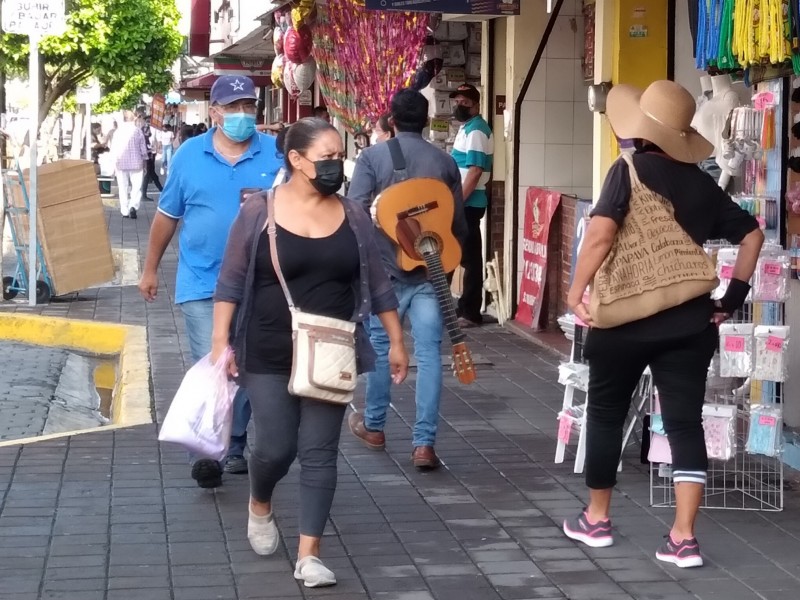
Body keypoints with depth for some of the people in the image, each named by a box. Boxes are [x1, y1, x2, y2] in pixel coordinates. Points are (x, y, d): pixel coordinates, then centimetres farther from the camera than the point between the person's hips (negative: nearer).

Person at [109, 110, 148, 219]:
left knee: (123, 188, 9)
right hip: (136, 163, -1)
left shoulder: (118, 132, -3)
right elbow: (143, 149, -2)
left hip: (121, 163, 1)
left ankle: (124, 211, 9)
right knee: (136, 187, 4)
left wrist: (115, 161, 12)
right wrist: (144, 162, 10)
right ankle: (133, 206, -16)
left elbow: (113, 149, 0)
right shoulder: (138, 131, -6)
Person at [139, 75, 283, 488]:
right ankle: (204, 451, -6)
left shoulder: (276, 154, -1)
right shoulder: (189, 155, 2)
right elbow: (167, 216, 10)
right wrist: (150, 269, 15)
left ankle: (236, 447, 25)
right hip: (201, 284, -1)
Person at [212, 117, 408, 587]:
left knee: (319, 452, 0)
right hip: (269, 356, -2)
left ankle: (309, 554, 5)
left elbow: (377, 284, 9)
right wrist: (221, 341, -7)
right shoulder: (260, 211, -6)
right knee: (276, 448, 1)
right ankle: (260, 506, 34)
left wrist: (397, 342, 9)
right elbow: (232, 282, -2)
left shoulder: (353, 216, 2)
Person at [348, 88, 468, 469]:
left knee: (380, 346, 15)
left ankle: (374, 427, 29)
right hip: (431, 269, 1)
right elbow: (459, 223, 7)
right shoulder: (445, 161, 3)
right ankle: (424, 443, -4)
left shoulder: (372, 157, -4)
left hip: (385, 267, -1)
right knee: (429, 353, 0)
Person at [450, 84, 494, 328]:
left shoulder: (476, 131, -15)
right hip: (465, 201, 10)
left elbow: (475, 171, -22)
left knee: (470, 257, -6)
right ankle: (466, 307, 21)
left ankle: (470, 312, -4)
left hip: (468, 202, -10)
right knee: (466, 255, 14)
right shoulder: (467, 128, 17)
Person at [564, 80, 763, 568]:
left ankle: (596, 519, 25)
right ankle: (684, 538, -4)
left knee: (606, 414, 14)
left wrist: (577, 290, -11)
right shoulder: (702, 184, 8)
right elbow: (752, 234, 12)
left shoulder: (629, 170, -8)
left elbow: (601, 234, -20)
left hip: (626, 317, -3)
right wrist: (735, 294, 12)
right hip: (689, 321, 3)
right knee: (686, 423, 2)